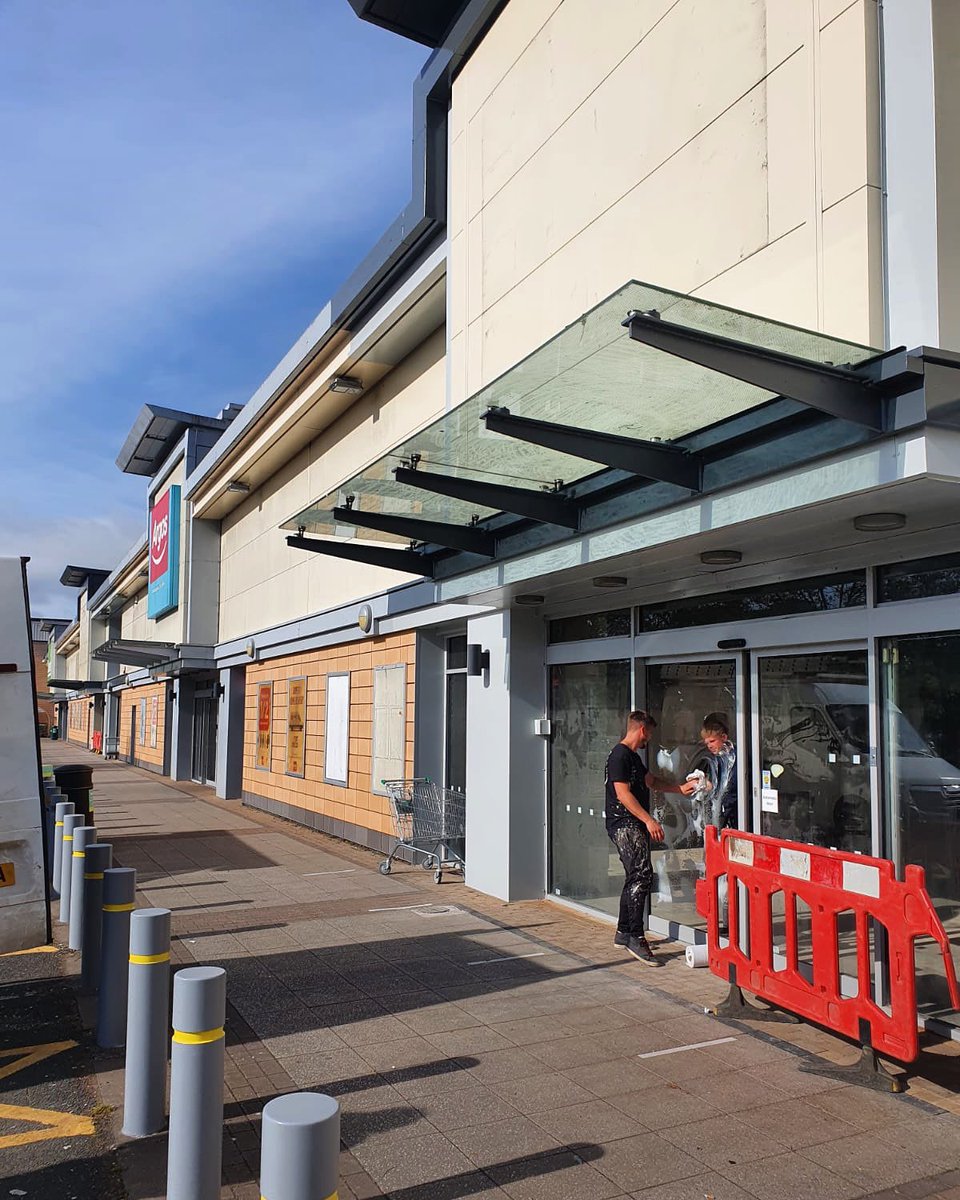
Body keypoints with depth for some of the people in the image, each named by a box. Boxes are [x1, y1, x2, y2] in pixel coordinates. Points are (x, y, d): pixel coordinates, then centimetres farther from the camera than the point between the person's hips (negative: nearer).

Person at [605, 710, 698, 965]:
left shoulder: (633, 757, 21)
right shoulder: (620, 755, -12)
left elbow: (651, 781, 33)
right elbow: (623, 794, -20)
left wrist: (680, 788, 31)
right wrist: (649, 820, -24)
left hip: (635, 826, 11)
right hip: (624, 825, -11)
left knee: (635, 877, 13)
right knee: (642, 874, -18)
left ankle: (624, 932, 22)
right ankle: (636, 937, -19)